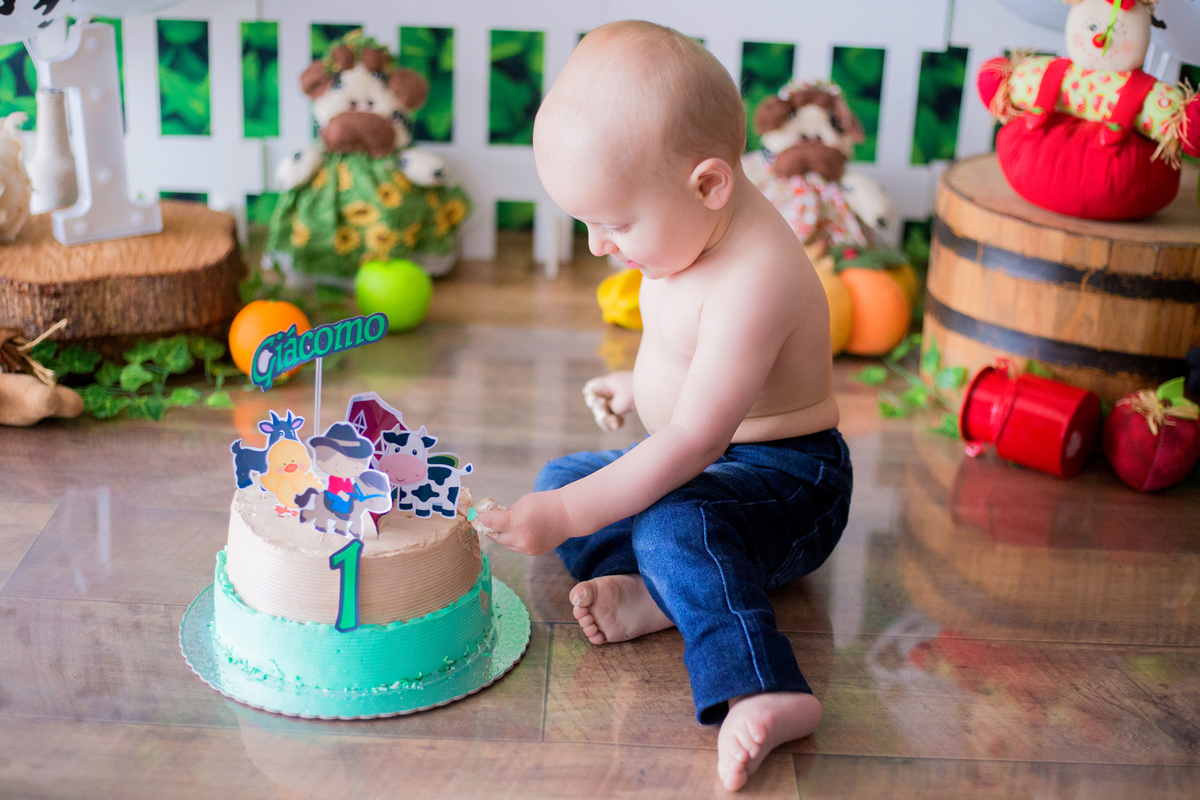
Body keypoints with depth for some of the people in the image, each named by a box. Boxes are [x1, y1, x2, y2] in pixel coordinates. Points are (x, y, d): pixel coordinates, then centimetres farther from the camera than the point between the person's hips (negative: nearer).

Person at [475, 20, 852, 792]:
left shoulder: (753, 277, -32)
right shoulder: (697, 227, -3)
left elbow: (695, 441, -34)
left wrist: (571, 515, -33)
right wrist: (646, 384, 30)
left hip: (787, 476, -10)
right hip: (716, 461, 11)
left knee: (674, 525, -37)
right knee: (561, 472, 7)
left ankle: (760, 693, -45)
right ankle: (647, 590, -18)